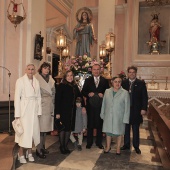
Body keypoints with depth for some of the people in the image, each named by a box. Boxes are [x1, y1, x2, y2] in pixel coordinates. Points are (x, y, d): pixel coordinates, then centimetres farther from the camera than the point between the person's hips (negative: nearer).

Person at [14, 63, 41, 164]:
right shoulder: (20, 80, -3)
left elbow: (39, 97, 10)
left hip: (34, 109, 4)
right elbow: (17, 97, -6)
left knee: (33, 130, 8)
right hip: (24, 109, -4)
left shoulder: (37, 82, 9)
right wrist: (17, 113, -10)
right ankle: (21, 154, 15)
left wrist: (39, 111, 4)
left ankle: (29, 152, 23)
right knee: (24, 131, -2)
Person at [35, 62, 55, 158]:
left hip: (49, 106, 6)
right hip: (40, 106, -6)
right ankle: (39, 150, 7)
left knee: (46, 127, 12)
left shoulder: (51, 80, 14)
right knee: (40, 127, -4)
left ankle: (43, 147, 26)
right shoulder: (37, 78, -5)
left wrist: (53, 105, 12)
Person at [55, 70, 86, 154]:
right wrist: (57, 112, -15)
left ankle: (65, 146, 23)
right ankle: (62, 146, 19)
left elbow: (79, 96, 17)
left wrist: (83, 106, 4)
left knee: (69, 128, 10)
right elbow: (57, 99, -11)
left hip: (72, 111, 5)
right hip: (63, 111, -5)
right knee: (63, 128, 4)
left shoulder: (75, 86, 9)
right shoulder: (61, 86, -8)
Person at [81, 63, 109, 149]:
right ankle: (89, 142, 21)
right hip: (90, 105, 0)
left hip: (101, 106, 0)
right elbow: (83, 92, 4)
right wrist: (88, 94, -15)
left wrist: (103, 95, -14)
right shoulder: (88, 80, 7)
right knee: (90, 124, 7)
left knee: (100, 124, 8)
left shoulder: (105, 81, 6)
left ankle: (99, 142, 23)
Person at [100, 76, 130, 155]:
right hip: (108, 117, 3)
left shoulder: (125, 93, -10)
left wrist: (125, 119, -11)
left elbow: (127, 107, -9)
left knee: (119, 132, 12)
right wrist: (102, 114, 7)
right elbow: (104, 104, 6)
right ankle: (108, 147, 33)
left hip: (119, 117, -2)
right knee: (108, 131, 14)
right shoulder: (107, 91, 0)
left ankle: (118, 148, 31)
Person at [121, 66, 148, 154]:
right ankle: (126, 144, 26)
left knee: (135, 129, 9)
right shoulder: (124, 83, 2)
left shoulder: (141, 83, -1)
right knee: (126, 128, 12)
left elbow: (144, 97, -2)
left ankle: (136, 146, 23)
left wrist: (144, 108, -9)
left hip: (136, 110, -1)